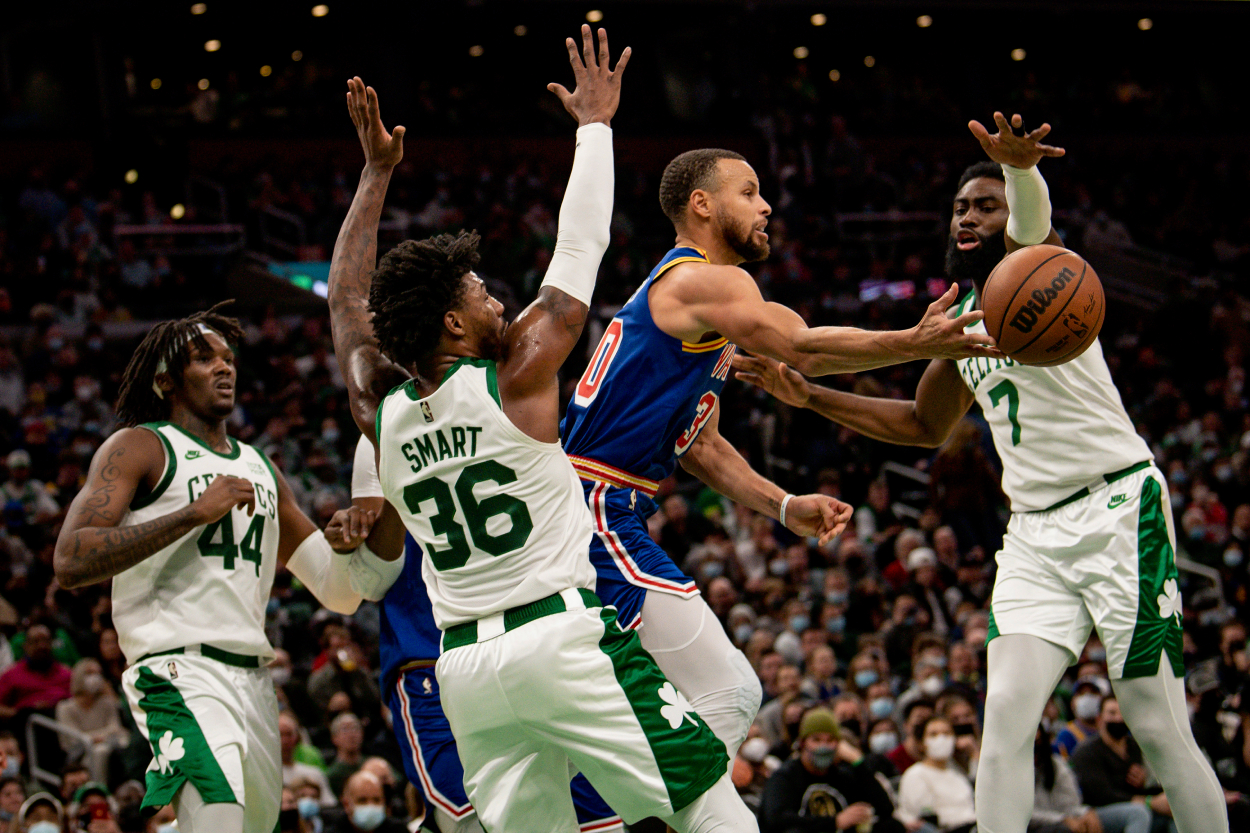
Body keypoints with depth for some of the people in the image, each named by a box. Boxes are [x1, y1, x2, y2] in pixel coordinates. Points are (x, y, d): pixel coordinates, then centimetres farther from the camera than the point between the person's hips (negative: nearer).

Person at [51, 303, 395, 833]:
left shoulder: (260, 469, 24)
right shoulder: (139, 448, 4)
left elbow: (338, 591, 25)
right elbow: (70, 562, -12)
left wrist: (347, 545, 1)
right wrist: (196, 512, -13)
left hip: (255, 681, 8)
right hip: (181, 673, -8)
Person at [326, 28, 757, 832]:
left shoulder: (382, 413, 8)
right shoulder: (516, 377, -6)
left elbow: (347, 300, 25)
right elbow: (580, 250, 3)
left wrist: (377, 172, 31)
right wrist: (594, 123, 15)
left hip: (464, 661, 6)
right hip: (563, 634, -6)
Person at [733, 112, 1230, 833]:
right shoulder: (964, 319, 17)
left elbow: (1033, 216, -33)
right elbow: (926, 425, 32)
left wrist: (1019, 168, -57)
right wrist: (809, 397, 22)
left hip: (1120, 508, -7)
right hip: (1036, 529, 7)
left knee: (1162, 733, -5)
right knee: (1005, 719, -7)